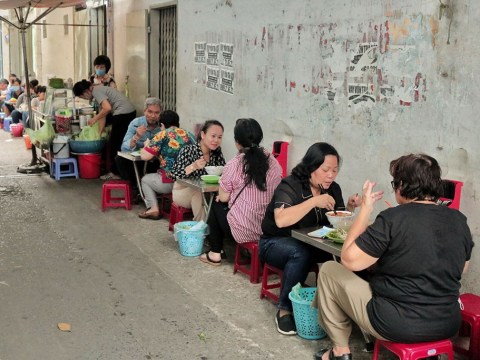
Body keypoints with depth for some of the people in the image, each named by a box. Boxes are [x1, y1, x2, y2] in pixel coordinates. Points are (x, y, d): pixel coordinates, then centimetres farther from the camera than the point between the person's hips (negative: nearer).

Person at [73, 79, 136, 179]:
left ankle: (115, 173, 8)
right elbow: (102, 116, 19)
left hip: (122, 114, -10)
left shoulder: (96, 91, -9)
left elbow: (107, 108, -23)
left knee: (115, 144, 0)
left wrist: (94, 118, -10)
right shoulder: (99, 90, 20)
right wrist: (98, 133, 16)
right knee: (120, 144, 15)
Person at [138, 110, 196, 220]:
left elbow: (145, 156, -9)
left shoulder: (163, 135, -6)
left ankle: (153, 209, 12)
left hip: (170, 183, -6)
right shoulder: (189, 135, 10)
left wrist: (146, 146, 15)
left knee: (145, 179, 24)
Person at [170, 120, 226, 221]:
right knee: (198, 193, -33)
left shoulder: (217, 151, -3)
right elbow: (175, 175, -24)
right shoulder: (188, 151, -18)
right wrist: (193, 166, -41)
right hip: (183, 191, -4)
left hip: (205, 192, 4)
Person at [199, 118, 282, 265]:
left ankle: (215, 254, 27)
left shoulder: (234, 164, -12)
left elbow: (223, 197, -5)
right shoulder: (273, 162, 2)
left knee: (217, 205, 26)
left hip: (243, 231, -5)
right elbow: (274, 193, 11)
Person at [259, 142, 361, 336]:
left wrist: (349, 207, -11)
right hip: (275, 243, -5)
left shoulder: (333, 189, 2)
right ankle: (284, 310, -21)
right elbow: (281, 220, -36)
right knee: (300, 254, -38)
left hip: (311, 244, 5)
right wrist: (314, 201, -36)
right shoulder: (290, 186, -19)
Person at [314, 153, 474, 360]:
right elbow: (462, 268, 14)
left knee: (329, 270, 12)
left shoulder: (393, 219, -19)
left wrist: (365, 209, -8)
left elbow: (349, 260, -14)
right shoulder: (459, 220, -1)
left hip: (398, 327, -6)